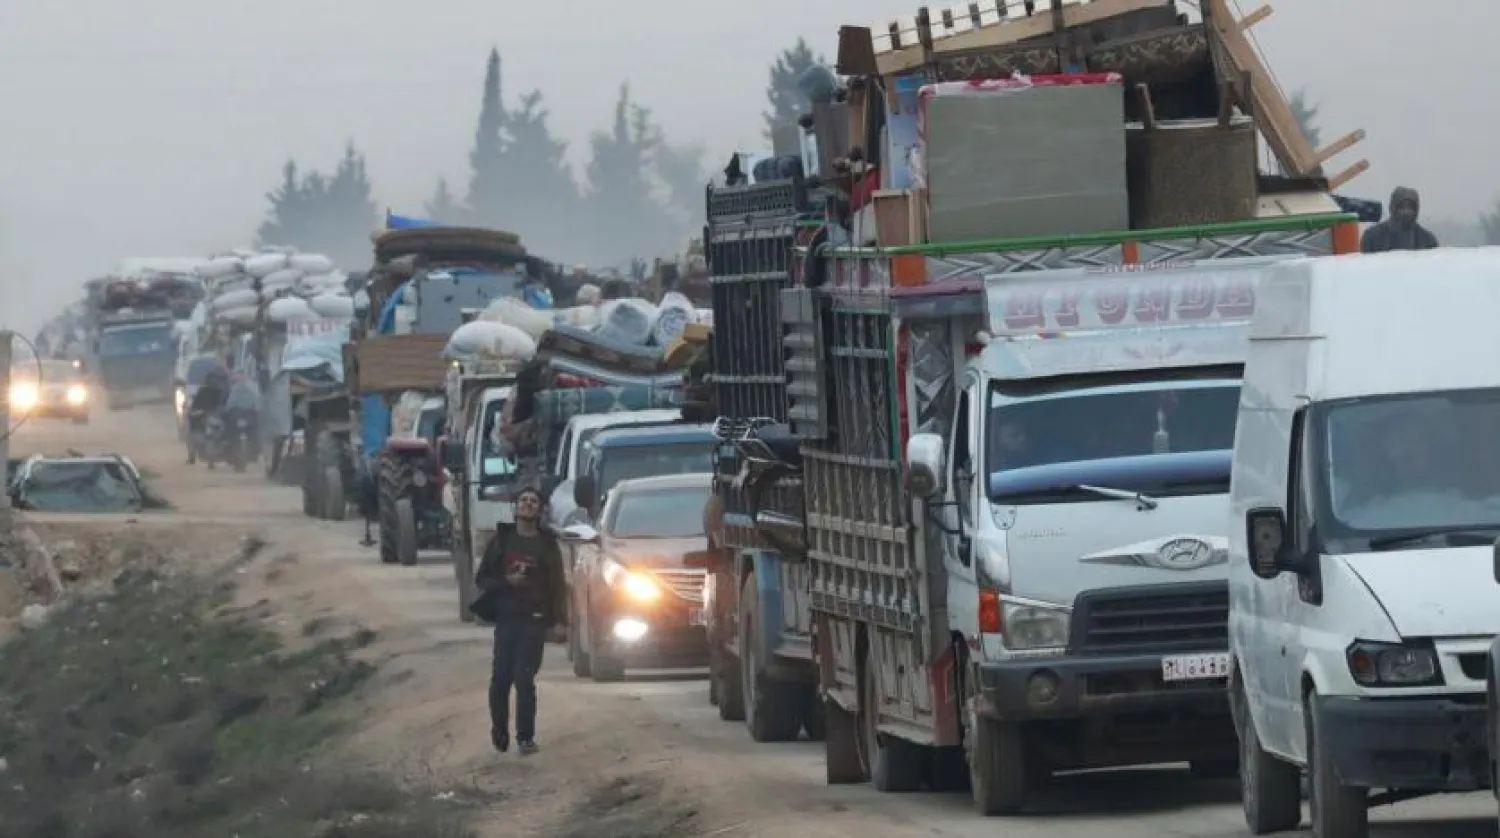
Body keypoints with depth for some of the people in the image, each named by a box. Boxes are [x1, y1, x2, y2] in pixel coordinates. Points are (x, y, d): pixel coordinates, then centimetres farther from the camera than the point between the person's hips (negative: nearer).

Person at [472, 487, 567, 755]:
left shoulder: (547, 545, 7)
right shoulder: (501, 540, 10)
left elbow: (557, 586, 5)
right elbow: (482, 578, 9)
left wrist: (559, 622, -4)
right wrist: (507, 581, -10)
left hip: (534, 621, -1)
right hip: (506, 619, 1)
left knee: (524, 680, -8)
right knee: (500, 679, -6)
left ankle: (526, 736, -1)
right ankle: (499, 733, 12)